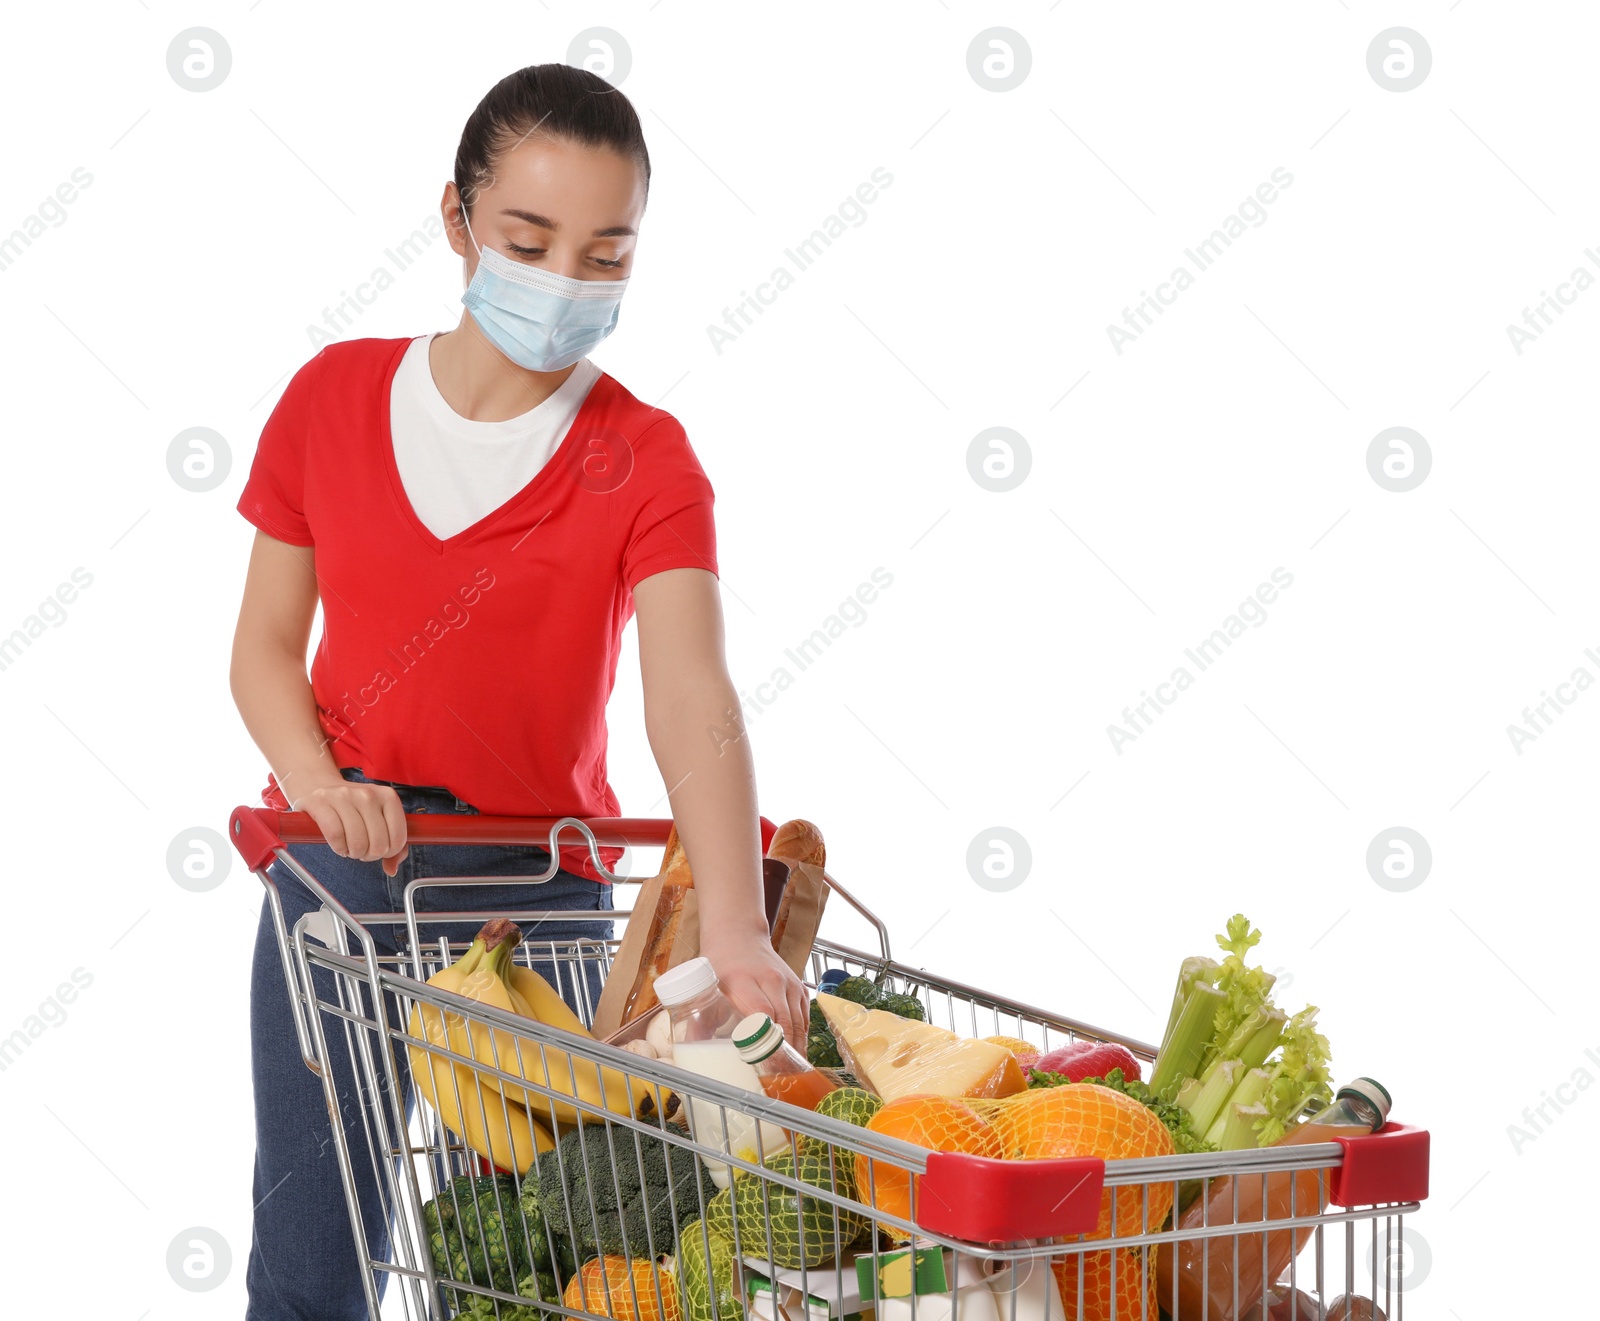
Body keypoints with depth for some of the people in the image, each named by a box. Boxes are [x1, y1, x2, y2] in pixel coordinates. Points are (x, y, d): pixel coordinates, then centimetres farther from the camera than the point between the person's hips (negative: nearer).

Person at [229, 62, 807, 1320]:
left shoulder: (643, 463, -8)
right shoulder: (335, 396, 1)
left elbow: (691, 697, -23)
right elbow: (266, 642, 6)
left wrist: (735, 926, -39)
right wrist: (314, 777, -16)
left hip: (531, 892, -2)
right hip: (335, 877, 2)